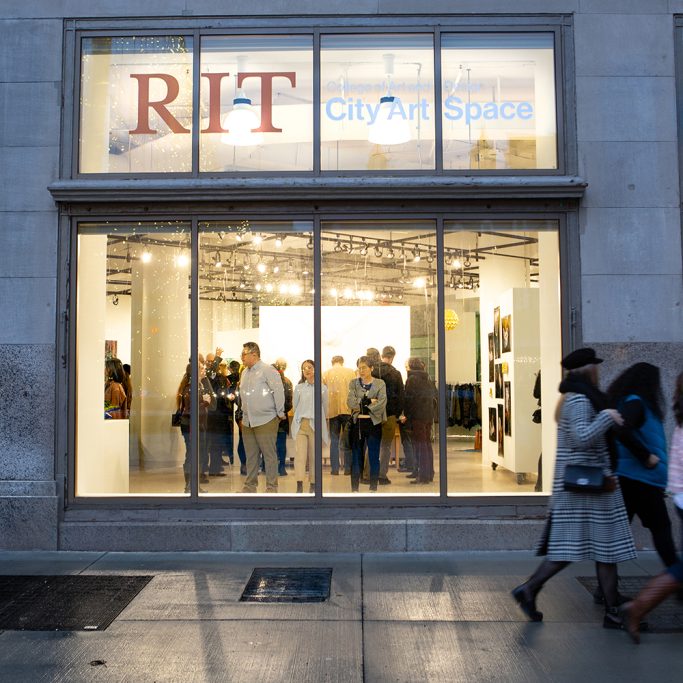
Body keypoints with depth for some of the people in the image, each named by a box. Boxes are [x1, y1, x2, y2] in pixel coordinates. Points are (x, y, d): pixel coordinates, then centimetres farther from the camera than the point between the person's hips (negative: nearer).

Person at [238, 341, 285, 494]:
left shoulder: (268, 370, -10)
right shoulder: (245, 372, 14)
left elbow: (279, 391, -12)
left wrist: (280, 413, -9)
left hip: (266, 421, -7)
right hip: (247, 422, 7)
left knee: (269, 455, -2)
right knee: (250, 455, 13)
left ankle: (271, 487, 6)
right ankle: (250, 485, 22)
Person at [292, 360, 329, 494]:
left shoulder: (322, 388, 4)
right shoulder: (298, 388, 6)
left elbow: (325, 408, 11)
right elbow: (295, 406, 13)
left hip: (316, 425, 0)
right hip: (300, 425, 0)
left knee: (314, 456, 4)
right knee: (300, 454, -9)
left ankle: (313, 484, 15)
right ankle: (299, 486, -12)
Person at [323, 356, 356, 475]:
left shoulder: (326, 374, 4)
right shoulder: (350, 372, 3)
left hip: (332, 410, 1)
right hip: (348, 409, -1)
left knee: (334, 440, 7)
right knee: (348, 440, 6)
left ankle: (334, 468, 5)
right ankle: (348, 468, 5)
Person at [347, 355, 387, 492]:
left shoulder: (380, 383, 0)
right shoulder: (353, 383, 5)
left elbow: (382, 404, -14)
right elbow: (350, 402, -9)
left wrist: (361, 406, -12)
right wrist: (369, 401, -16)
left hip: (374, 424, -2)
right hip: (357, 424, 2)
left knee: (374, 457, 5)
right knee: (356, 458, 7)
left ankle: (373, 488, 14)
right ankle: (354, 488, 14)